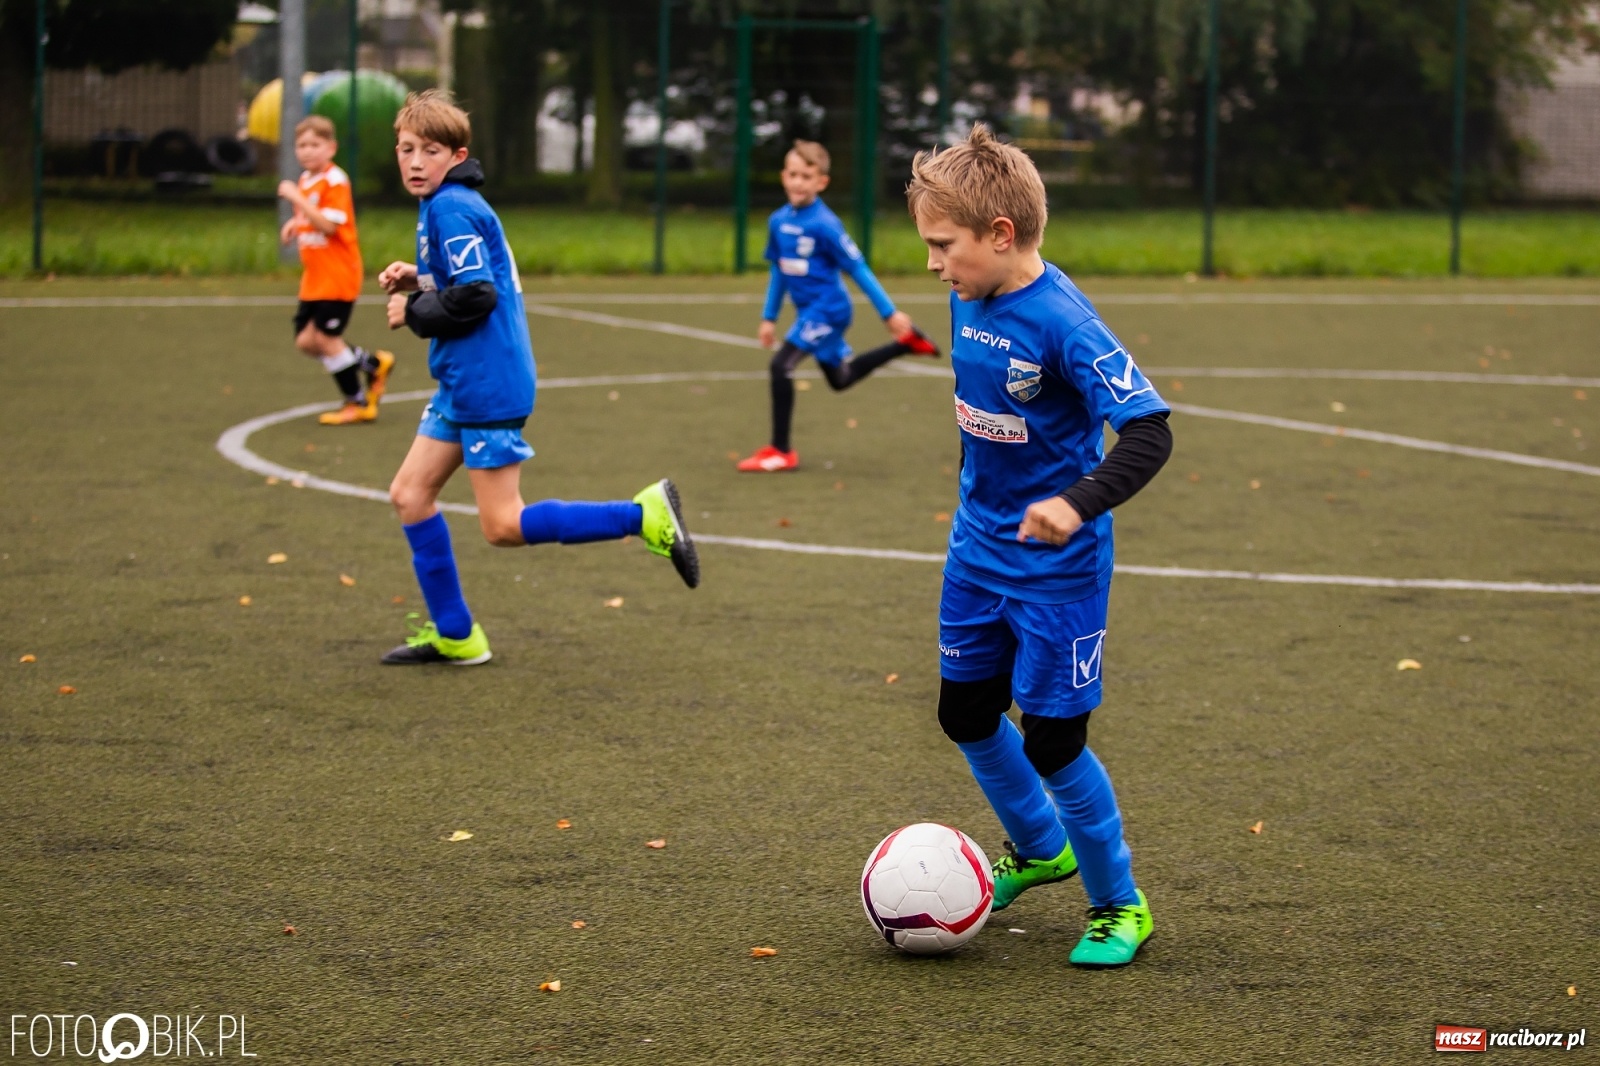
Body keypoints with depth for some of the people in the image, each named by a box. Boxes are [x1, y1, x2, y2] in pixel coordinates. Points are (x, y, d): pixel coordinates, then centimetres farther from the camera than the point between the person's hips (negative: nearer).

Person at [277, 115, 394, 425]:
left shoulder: (335, 181, -15)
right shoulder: (305, 180, 11)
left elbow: (328, 224, -26)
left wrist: (297, 199, -28)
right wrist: (294, 225, 5)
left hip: (337, 278, -9)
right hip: (314, 280, 9)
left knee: (326, 338, -5)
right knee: (306, 340, 6)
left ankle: (358, 403, 10)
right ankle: (373, 363, 21)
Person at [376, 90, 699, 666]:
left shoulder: (451, 208, -15)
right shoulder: (445, 205, 15)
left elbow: (475, 295, -22)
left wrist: (412, 312, -9)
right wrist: (417, 281, 6)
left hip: (487, 386, -10)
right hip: (461, 383, 10)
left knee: (503, 526, -7)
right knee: (410, 493, 11)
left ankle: (643, 515, -4)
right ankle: (453, 634, 18)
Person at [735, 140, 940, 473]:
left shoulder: (824, 225, -20)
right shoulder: (779, 221, 1)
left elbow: (858, 268, -15)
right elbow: (778, 270, 14)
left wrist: (890, 314, -12)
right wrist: (769, 318, 15)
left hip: (827, 309, -8)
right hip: (808, 310, 8)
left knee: (781, 366, -18)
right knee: (840, 378, 23)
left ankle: (780, 452, -6)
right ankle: (906, 344, 39)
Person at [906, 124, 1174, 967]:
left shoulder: (1062, 323, -25)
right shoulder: (968, 300, -1)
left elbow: (1148, 432, -30)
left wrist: (1078, 503, -43)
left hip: (1054, 567, -8)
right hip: (979, 550, 8)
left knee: (1052, 742, -4)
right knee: (966, 716, 17)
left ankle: (1118, 905, 15)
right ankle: (1039, 849, 42)